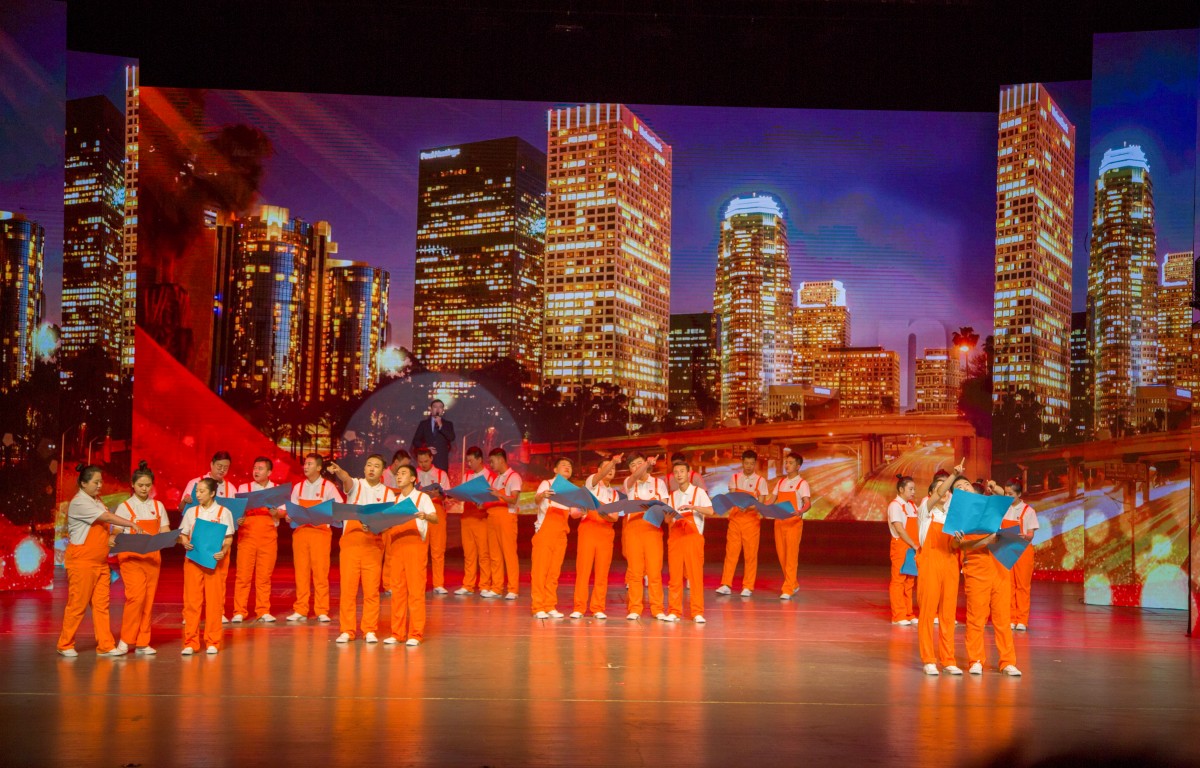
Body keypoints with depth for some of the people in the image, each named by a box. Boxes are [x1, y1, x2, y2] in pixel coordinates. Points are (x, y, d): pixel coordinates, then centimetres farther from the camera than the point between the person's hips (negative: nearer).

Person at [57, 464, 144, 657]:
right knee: (77, 604, 0)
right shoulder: (79, 503, -14)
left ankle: (105, 645, 4)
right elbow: (107, 517, -23)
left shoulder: (97, 501, 14)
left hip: (100, 561, 8)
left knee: (101, 604, 4)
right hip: (82, 561, -8)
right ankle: (65, 645, 13)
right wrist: (132, 524, -25)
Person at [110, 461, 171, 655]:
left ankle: (143, 642, 10)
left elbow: (165, 531, 10)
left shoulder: (158, 506, 12)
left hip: (152, 557, 4)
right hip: (131, 557, -4)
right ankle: (126, 640, -1)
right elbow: (116, 532, -4)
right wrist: (111, 539, -26)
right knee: (136, 596, -15)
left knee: (149, 599, 2)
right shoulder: (124, 507, 1)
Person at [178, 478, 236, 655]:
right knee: (191, 600, -1)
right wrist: (185, 543, -11)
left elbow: (228, 538, -1)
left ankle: (212, 642, 7)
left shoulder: (223, 512, 2)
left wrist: (223, 552, -18)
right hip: (193, 559, 2)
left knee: (214, 600, 0)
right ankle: (190, 642, 5)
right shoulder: (191, 512, 10)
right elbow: (183, 534, 11)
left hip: (215, 560, -2)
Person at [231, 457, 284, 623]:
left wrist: (276, 513, -17)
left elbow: (283, 510, 6)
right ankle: (239, 612, -1)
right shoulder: (244, 488, 12)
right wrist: (238, 519, -16)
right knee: (243, 573, -5)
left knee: (265, 575, 2)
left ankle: (263, 611, 8)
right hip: (247, 534, -1)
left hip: (268, 535, 1)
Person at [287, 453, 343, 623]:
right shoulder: (298, 487, 13)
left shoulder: (328, 487, 2)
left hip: (321, 532, -3)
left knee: (320, 572, -4)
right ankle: (300, 611, 7)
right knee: (301, 572, 3)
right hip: (300, 531, 3)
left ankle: (322, 611, 1)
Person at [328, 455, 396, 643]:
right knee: (348, 587, -2)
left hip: (374, 544, 1)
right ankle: (347, 630, 7)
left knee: (372, 589, 0)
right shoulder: (355, 485, 6)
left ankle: (370, 631, 10)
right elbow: (347, 479, -17)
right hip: (350, 541, -1)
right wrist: (338, 471, -39)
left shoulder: (387, 493, 10)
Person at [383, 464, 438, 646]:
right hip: (395, 546, 5)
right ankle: (397, 633, 10)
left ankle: (415, 634, -2)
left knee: (415, 590, -5)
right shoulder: (395, 500, 18)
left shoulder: (422, 497, 3)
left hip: (414, 545, -5)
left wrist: (425, 516, -32)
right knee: (397, 590, 5)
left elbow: (435, 519, -11)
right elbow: (388, 523, 18)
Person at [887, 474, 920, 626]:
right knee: (898, 581, -3)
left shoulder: (912, 506, 14)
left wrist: (920, 545, -1)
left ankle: (908, 615, 15)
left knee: (910, 582, 10)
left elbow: (918, 527, 12)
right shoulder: (895, 505, -9)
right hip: (900, 547, -7)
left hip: (913, 548, 7)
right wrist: (914, 545, -15)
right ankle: (898, 616, 0)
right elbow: (900, 529, -15)